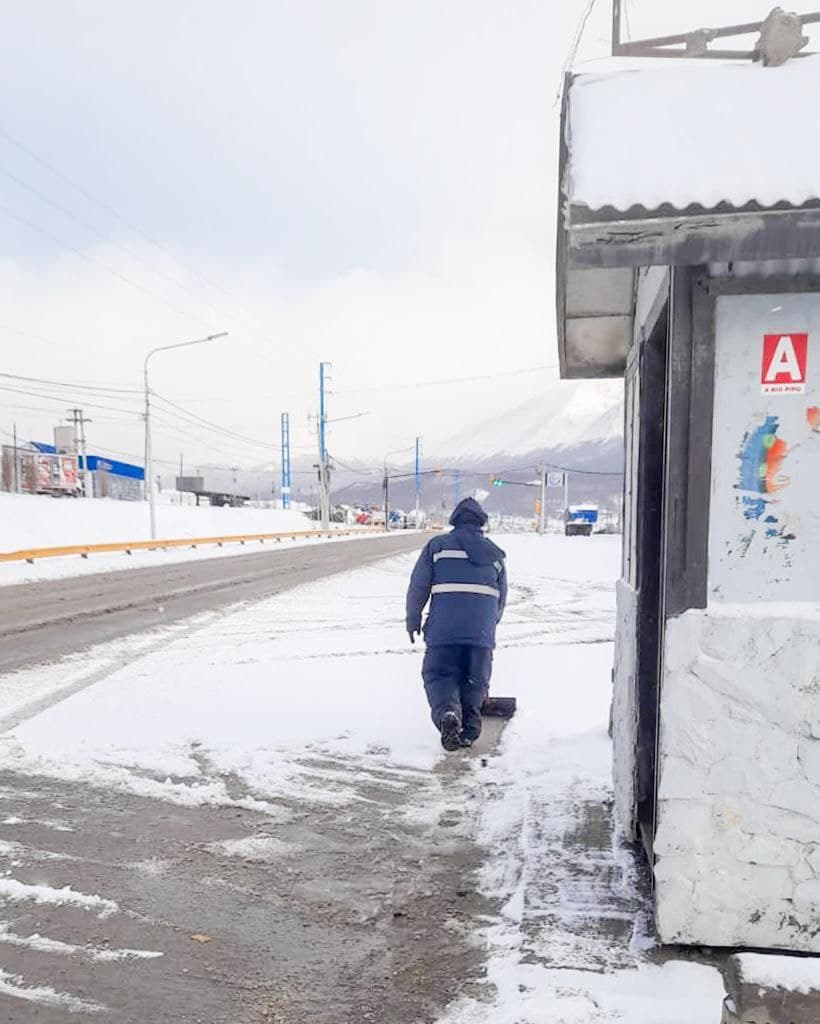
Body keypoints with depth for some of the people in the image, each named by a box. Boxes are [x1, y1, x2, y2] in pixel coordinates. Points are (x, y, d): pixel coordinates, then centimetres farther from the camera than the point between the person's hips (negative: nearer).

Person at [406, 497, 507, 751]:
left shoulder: (437, 545, 7)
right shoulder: (494, 553, 17)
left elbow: (417, 586, 4)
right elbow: (501, 598, 21)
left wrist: (413, 621, 15)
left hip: (443, 628, -2)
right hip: (481, 631, 2)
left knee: (439, 675, 6)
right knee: (475, 680, 16)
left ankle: (448, 712, -19)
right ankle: (470, 726, 12)